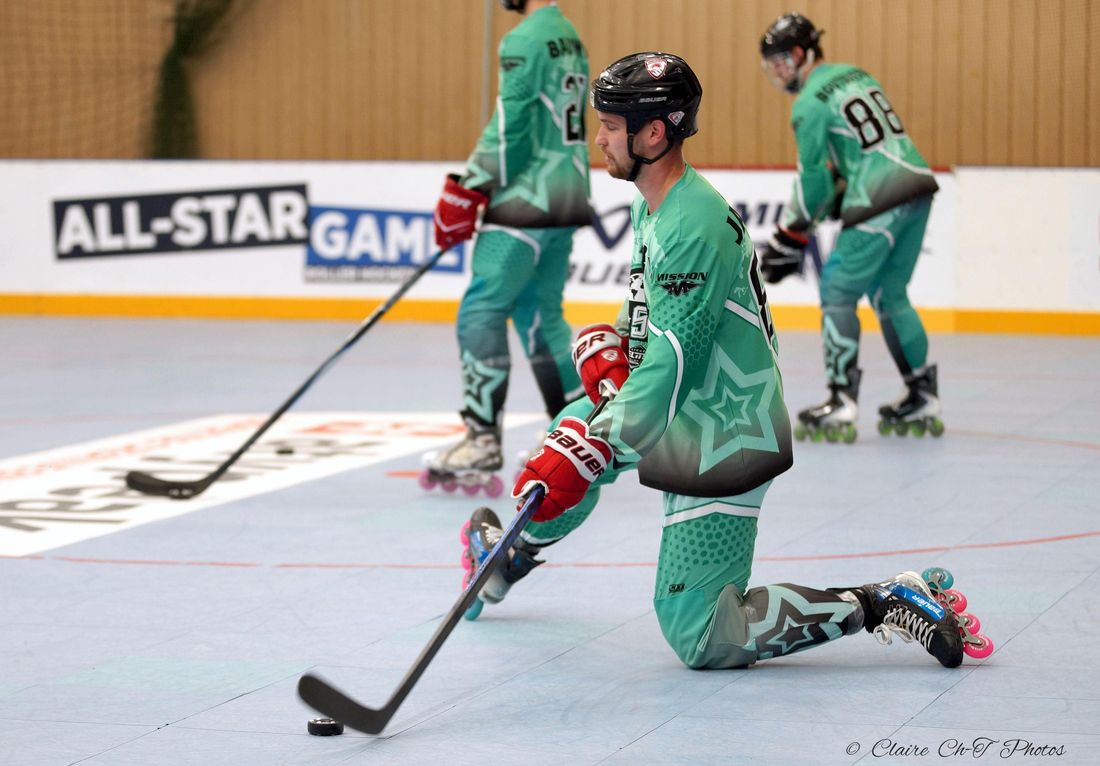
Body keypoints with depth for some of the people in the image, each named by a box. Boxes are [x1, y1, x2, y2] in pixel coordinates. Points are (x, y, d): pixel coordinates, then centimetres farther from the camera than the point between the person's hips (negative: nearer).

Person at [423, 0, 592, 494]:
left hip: (527, 203, -9)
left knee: (482, 311, -6)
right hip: (565, 200, 9)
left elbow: (510, 125, -19)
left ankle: (483, 438, -7)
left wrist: (468, 192, -14)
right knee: (541, 314, 15)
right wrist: (482, 183, 23)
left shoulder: (526, 41, -14)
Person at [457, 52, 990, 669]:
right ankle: (514, 553, 45)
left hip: (723, 439, -10)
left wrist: (584, 457, -30)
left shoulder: (696, 226, -26)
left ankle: (884, 605, -10)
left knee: (700, 637, -9)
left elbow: (669, 367, -29)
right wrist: (613, 347, 1)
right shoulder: (651, 204, 6)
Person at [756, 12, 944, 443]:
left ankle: (841, 405, -4)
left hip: (880, 204, -8)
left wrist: (789, 238, 4)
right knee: (889, 294, 17)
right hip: (917, 184, 8)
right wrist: (837, 197, 23)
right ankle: (923, 399, 18)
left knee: (838, 292, 1)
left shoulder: (810, 103, -7)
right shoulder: (856, 76, 18)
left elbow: (812, 177, -5)